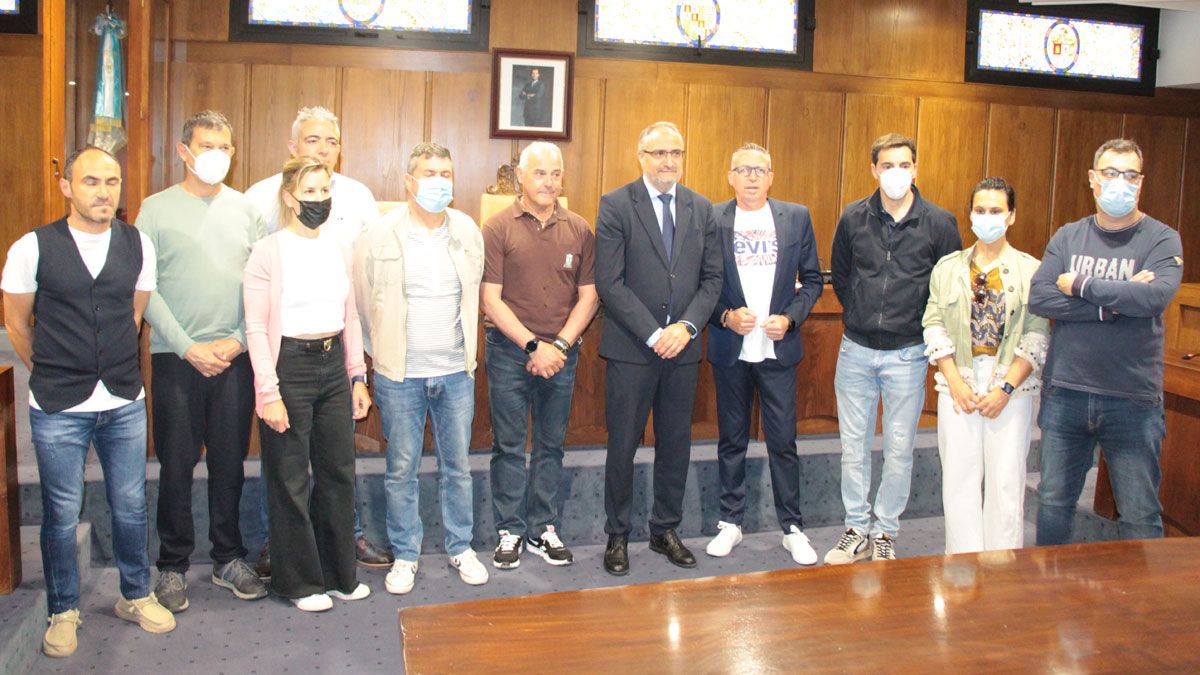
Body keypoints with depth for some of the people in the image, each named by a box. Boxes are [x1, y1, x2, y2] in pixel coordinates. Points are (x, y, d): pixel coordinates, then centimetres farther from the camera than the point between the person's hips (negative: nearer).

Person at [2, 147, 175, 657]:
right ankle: (63, 610, 28)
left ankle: (135, 596, 32)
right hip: (58, 408, -2)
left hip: (125, 403, 2)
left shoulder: (138, 245, 1)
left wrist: (112, 367, 14)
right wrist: (55, 373, 11)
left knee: (130, 507, 12)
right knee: (62, 514, 9)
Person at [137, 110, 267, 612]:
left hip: (235, 357, 2)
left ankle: (228, 560, 22)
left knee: (230, 464, 9)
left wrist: (238, 340, -7)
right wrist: (188, 346, -11)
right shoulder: (157, 209, 0)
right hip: (176, 358, -2)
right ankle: (173, 566, 18)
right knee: (177, 466, 4)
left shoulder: (247, 210, 7)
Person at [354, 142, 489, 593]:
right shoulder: (380, 235, -5)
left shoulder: (469, 232, 3)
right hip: (399, 374, -2)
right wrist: (386, 346, 7)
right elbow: (362, 299, 3)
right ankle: (405, 555, 21)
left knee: (458, 466, 10)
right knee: (401, 470, 6)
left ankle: (461, 548, 26)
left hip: (456, 371, 2)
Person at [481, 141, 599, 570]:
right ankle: (510, 532, 15)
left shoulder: (579, 230, 5)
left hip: (561, 352, 3)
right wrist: (533, 345, -13)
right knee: (509, 445, 4)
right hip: (509, 350, -2)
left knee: (551, 445, 10)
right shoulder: (498, 228, -3)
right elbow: (491, 300, -7)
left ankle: (543, 530, 21)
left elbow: (588, 296, 4)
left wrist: (559, 345, -8)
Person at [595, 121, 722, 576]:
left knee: (676, 444, 12)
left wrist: (687, 326, -9)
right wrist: (654, 335, -15)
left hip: (682, 348, 4)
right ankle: (617, 535, 20)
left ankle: (666, 530, 28)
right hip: (631, 350, -4)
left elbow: (712, 277, 7)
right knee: (623, 445, 5)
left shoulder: (701, 209, 9)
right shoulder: (615, 205, -5)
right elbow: (610, 282, -11)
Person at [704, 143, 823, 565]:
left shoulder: (796, 217, 5)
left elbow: (812, 280, 7)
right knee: (731, 440, 9)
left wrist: (790, 318, -8)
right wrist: (726, 317, -12)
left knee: (783, 441, 3)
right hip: (730, 349, 0)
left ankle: (792, 528, 15)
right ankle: (730, 522, 22)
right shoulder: (711, 218, 1)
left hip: (778, 348, 0)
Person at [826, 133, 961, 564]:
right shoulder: (854, 218, 1)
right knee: (853, 446, 7)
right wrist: (858, 314, 11)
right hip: (856, 350, 2)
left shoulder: (939, 223, -4)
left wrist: (924, 326, 3)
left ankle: (885, 534, 20)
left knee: (899, 450, 6)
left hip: (907, 354, -2)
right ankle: (857, 531, 20)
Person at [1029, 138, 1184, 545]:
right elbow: (1039, 298, -8)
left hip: (1133, 399, -3)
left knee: (1140, 518, 5)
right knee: (1054, 503, 15)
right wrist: (1115, 302, -15)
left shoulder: (1162, 240, -2)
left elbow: (1155, 296, -22)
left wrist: (1080, 286, -13)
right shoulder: (1068, 237, 6)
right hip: (1065, 393, 3)